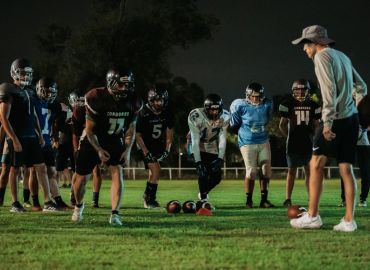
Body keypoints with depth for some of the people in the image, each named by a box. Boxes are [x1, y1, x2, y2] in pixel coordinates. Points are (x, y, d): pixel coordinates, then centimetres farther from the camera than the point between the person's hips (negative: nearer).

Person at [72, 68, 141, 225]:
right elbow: (89, 130, -16)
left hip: (114, 141, 2)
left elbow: (131, 129, 2)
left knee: (117, 173, -19)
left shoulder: (133, 102, -12)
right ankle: (78, 206, 36)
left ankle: (115, 214, -17)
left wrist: (128, 149, -10)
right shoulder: (96, 98, -25)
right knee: (81, 178, 6)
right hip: (93, 141, -2)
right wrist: (99, 150, -22)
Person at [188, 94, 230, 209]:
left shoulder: (224, 117, -18)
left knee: (216, 177, 0)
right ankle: (204, 199, -9)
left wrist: (220, 158, -25)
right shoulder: (195, 116, -28)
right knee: (203, 173, -21)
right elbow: (195, 141, -26)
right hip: (198, 149, -3)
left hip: (213, 149, 3)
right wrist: (198, 162, -29)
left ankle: (203, 193, 28)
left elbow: (222, 139, -15)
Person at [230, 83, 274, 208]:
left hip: (263, 142, 4)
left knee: (265, 171, 3)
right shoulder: (241, 106, -14)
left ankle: (264, 199, 12)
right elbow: (233, 124, -2)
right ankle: (249, 200, 7)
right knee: (251, 172, -6)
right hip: (247, 143, -4)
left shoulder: (267, 105, -3)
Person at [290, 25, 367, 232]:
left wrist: (328, 122, -19)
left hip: (336, 119, -8)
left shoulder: (322, 56, -6)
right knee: (346, 168, 5)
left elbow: (329, 90, -17)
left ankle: (312, 216, -2)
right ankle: (349, 220, 1)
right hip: (352, 118, 8)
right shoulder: (343, 57, 19)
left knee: (316, 164, -1)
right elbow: (362, 87, 21)